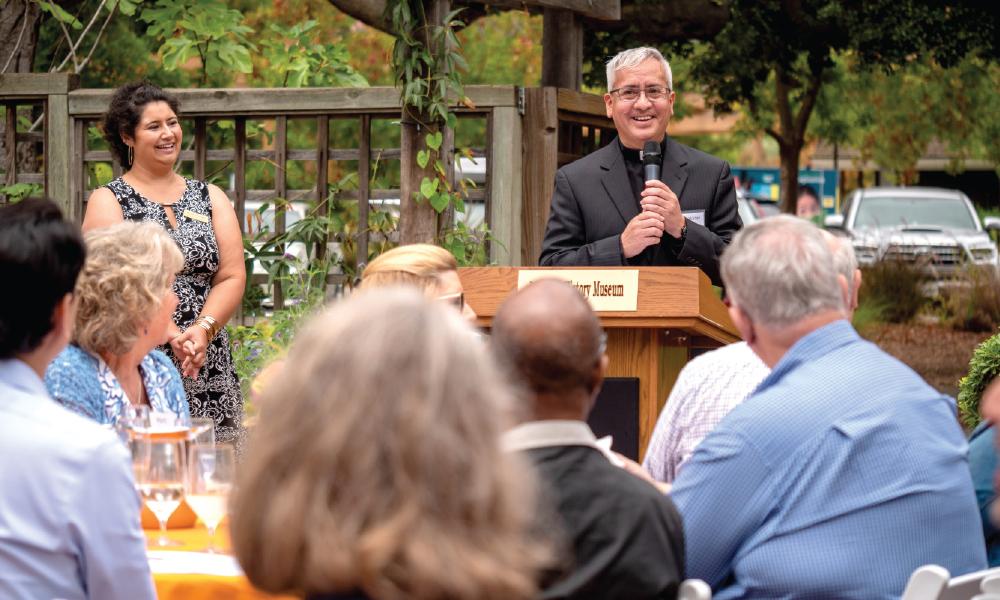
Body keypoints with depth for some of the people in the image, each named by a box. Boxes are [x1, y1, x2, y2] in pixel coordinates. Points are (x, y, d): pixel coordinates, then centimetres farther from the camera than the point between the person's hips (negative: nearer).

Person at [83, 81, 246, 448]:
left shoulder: (211, 198, 15)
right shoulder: (108, 201, 4)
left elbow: (233, 277, 6)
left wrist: (202, 330, -12)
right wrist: (171, 334, -20)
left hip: (209, 365, 3)